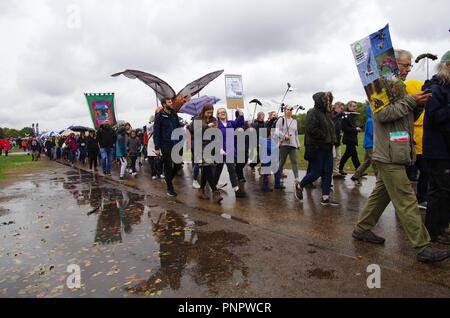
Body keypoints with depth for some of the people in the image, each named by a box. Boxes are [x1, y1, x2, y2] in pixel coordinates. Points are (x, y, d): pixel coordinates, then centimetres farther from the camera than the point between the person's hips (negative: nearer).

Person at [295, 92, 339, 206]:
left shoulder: (327, 113, 16)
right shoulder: (313, 113, -11)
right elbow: (311, 129, -24)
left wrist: (332, 140, 9)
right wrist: (325, 137, -17)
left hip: (327, 148, 9)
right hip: (317, 148, -9)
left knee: (328, 173, 6)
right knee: (316, 173, -2)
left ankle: (325, 197, 12)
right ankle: (299, 186, 21)